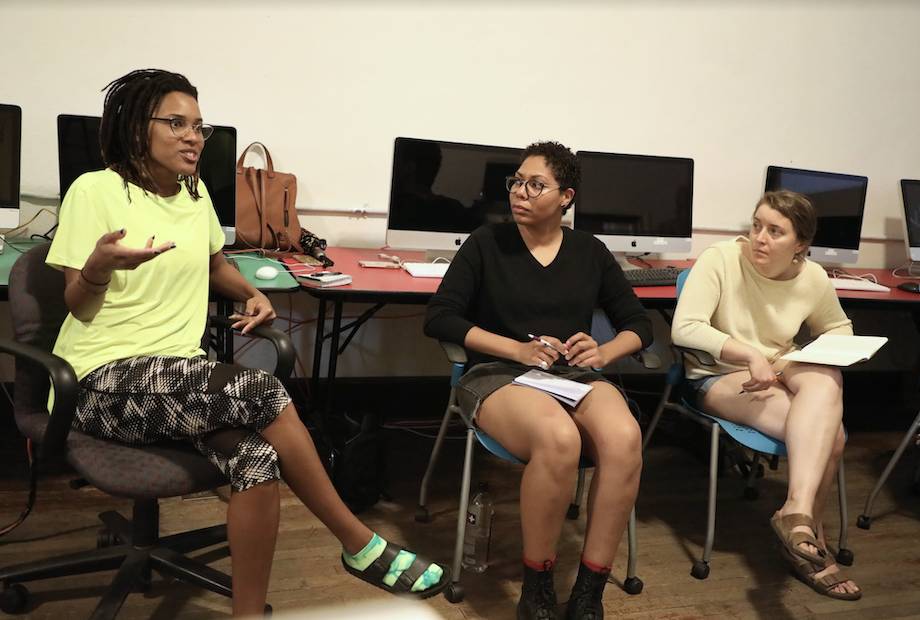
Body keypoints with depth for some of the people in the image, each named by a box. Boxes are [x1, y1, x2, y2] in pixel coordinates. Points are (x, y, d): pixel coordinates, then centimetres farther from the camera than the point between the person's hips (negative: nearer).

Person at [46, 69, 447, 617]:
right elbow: (79, 307, -4)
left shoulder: (195, 192, 13)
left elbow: (215, 264, 30)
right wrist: (98, 267, -26)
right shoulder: (96, 190, -5)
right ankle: (361, 545, -15)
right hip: (105, 381, -5)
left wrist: (253, 295, 9)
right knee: (263, 393, -28)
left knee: (257, 459, -28)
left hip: (179, 375, 5)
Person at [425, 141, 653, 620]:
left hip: (576, 375, 3)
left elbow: (639, 324, 16)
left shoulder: (590, 252, 13)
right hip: (500, 376, -3)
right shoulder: (486, 243, 4)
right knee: (559, 439, -37)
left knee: (624, 439, -32)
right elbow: (439, 318, -4)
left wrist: (603, 353, -7)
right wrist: (519, 349, -13)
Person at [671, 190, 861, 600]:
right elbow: (683, 329, -24)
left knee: (826, 382, -31)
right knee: (825, 430, -28)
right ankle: (808, 531, -18)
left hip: (779, 375, 5)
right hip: (718, 379, -5)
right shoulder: (721, 259, -15)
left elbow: (838, 329, 18)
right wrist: (751, 354, -30)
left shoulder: (813, 277, -1)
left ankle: (798, 512, -25)